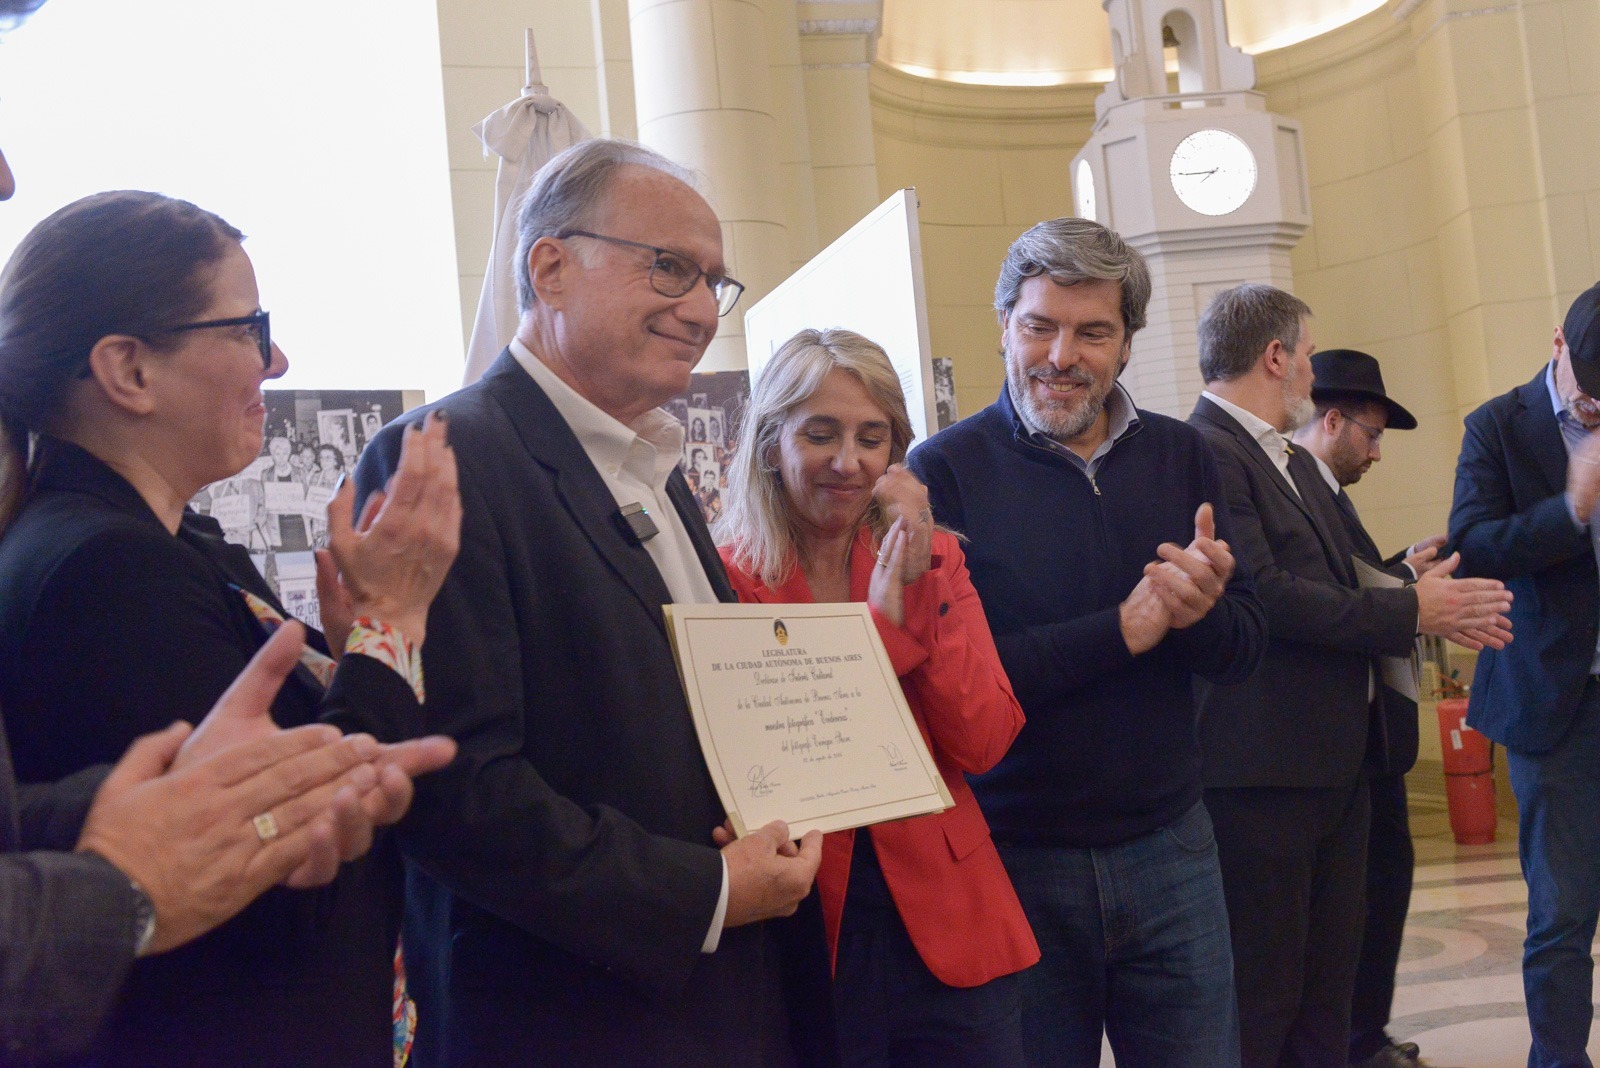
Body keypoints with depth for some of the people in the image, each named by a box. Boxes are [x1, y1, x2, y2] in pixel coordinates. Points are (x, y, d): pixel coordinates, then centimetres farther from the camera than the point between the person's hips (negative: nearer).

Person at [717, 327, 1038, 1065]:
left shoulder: (934, 560, 6)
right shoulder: (727, 578, -7)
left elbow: (982, 743, -5)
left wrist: (921, 587, -14)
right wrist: (879, 619, -16)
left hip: (948, 927, 3)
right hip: (800, 931, -3)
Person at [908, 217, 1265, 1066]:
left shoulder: (1180, 457, 5)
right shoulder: (947, 472, -9)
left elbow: (1244, 649, 5)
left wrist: (1198, 611, -18)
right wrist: (1121, 630, -22)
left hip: (1168, 846, 4)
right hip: (1014, 859, -3)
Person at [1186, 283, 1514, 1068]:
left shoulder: (1295, 463, 18)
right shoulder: (1204, 453, -16)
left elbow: (1330, 587, 15)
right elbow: (1263, 593, -24)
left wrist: (1426, 603, -3)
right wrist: (1410, 612, -14)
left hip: (1332, 760, 10)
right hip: (1260, 768, -10)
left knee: (1327, 988, 16)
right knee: (1261, 998, -1)